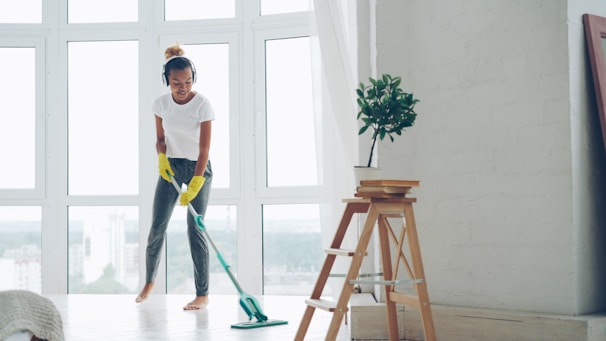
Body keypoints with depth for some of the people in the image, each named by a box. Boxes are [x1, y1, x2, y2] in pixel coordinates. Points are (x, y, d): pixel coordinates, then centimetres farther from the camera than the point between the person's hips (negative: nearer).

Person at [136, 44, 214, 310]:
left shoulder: (202, 104, -17)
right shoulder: (161, 103, -5)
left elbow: (204, 148, -19)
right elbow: (160, 139, 8)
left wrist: (195, 185, -25)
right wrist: (162, 157, -15)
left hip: (198, 168, -4)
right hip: (170, 167, 4)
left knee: (195, 230, -8)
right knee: (157, 226, 5)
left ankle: (202, 294, -1)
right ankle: (149, 281, 27)